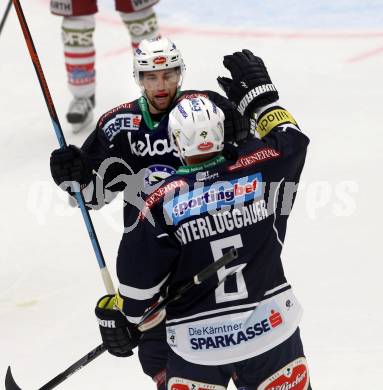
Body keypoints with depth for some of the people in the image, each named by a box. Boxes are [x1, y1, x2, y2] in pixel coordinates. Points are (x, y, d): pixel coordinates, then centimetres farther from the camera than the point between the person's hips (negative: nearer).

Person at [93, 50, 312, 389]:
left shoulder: (162, 202, -12)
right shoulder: (257, 170, -8)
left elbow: (139, 278, -7)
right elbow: (290, 139, 12)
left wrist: (121, 319, 10)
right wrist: (260, 94, 23)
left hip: (198, 343, -1)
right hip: (270, 329, 1)